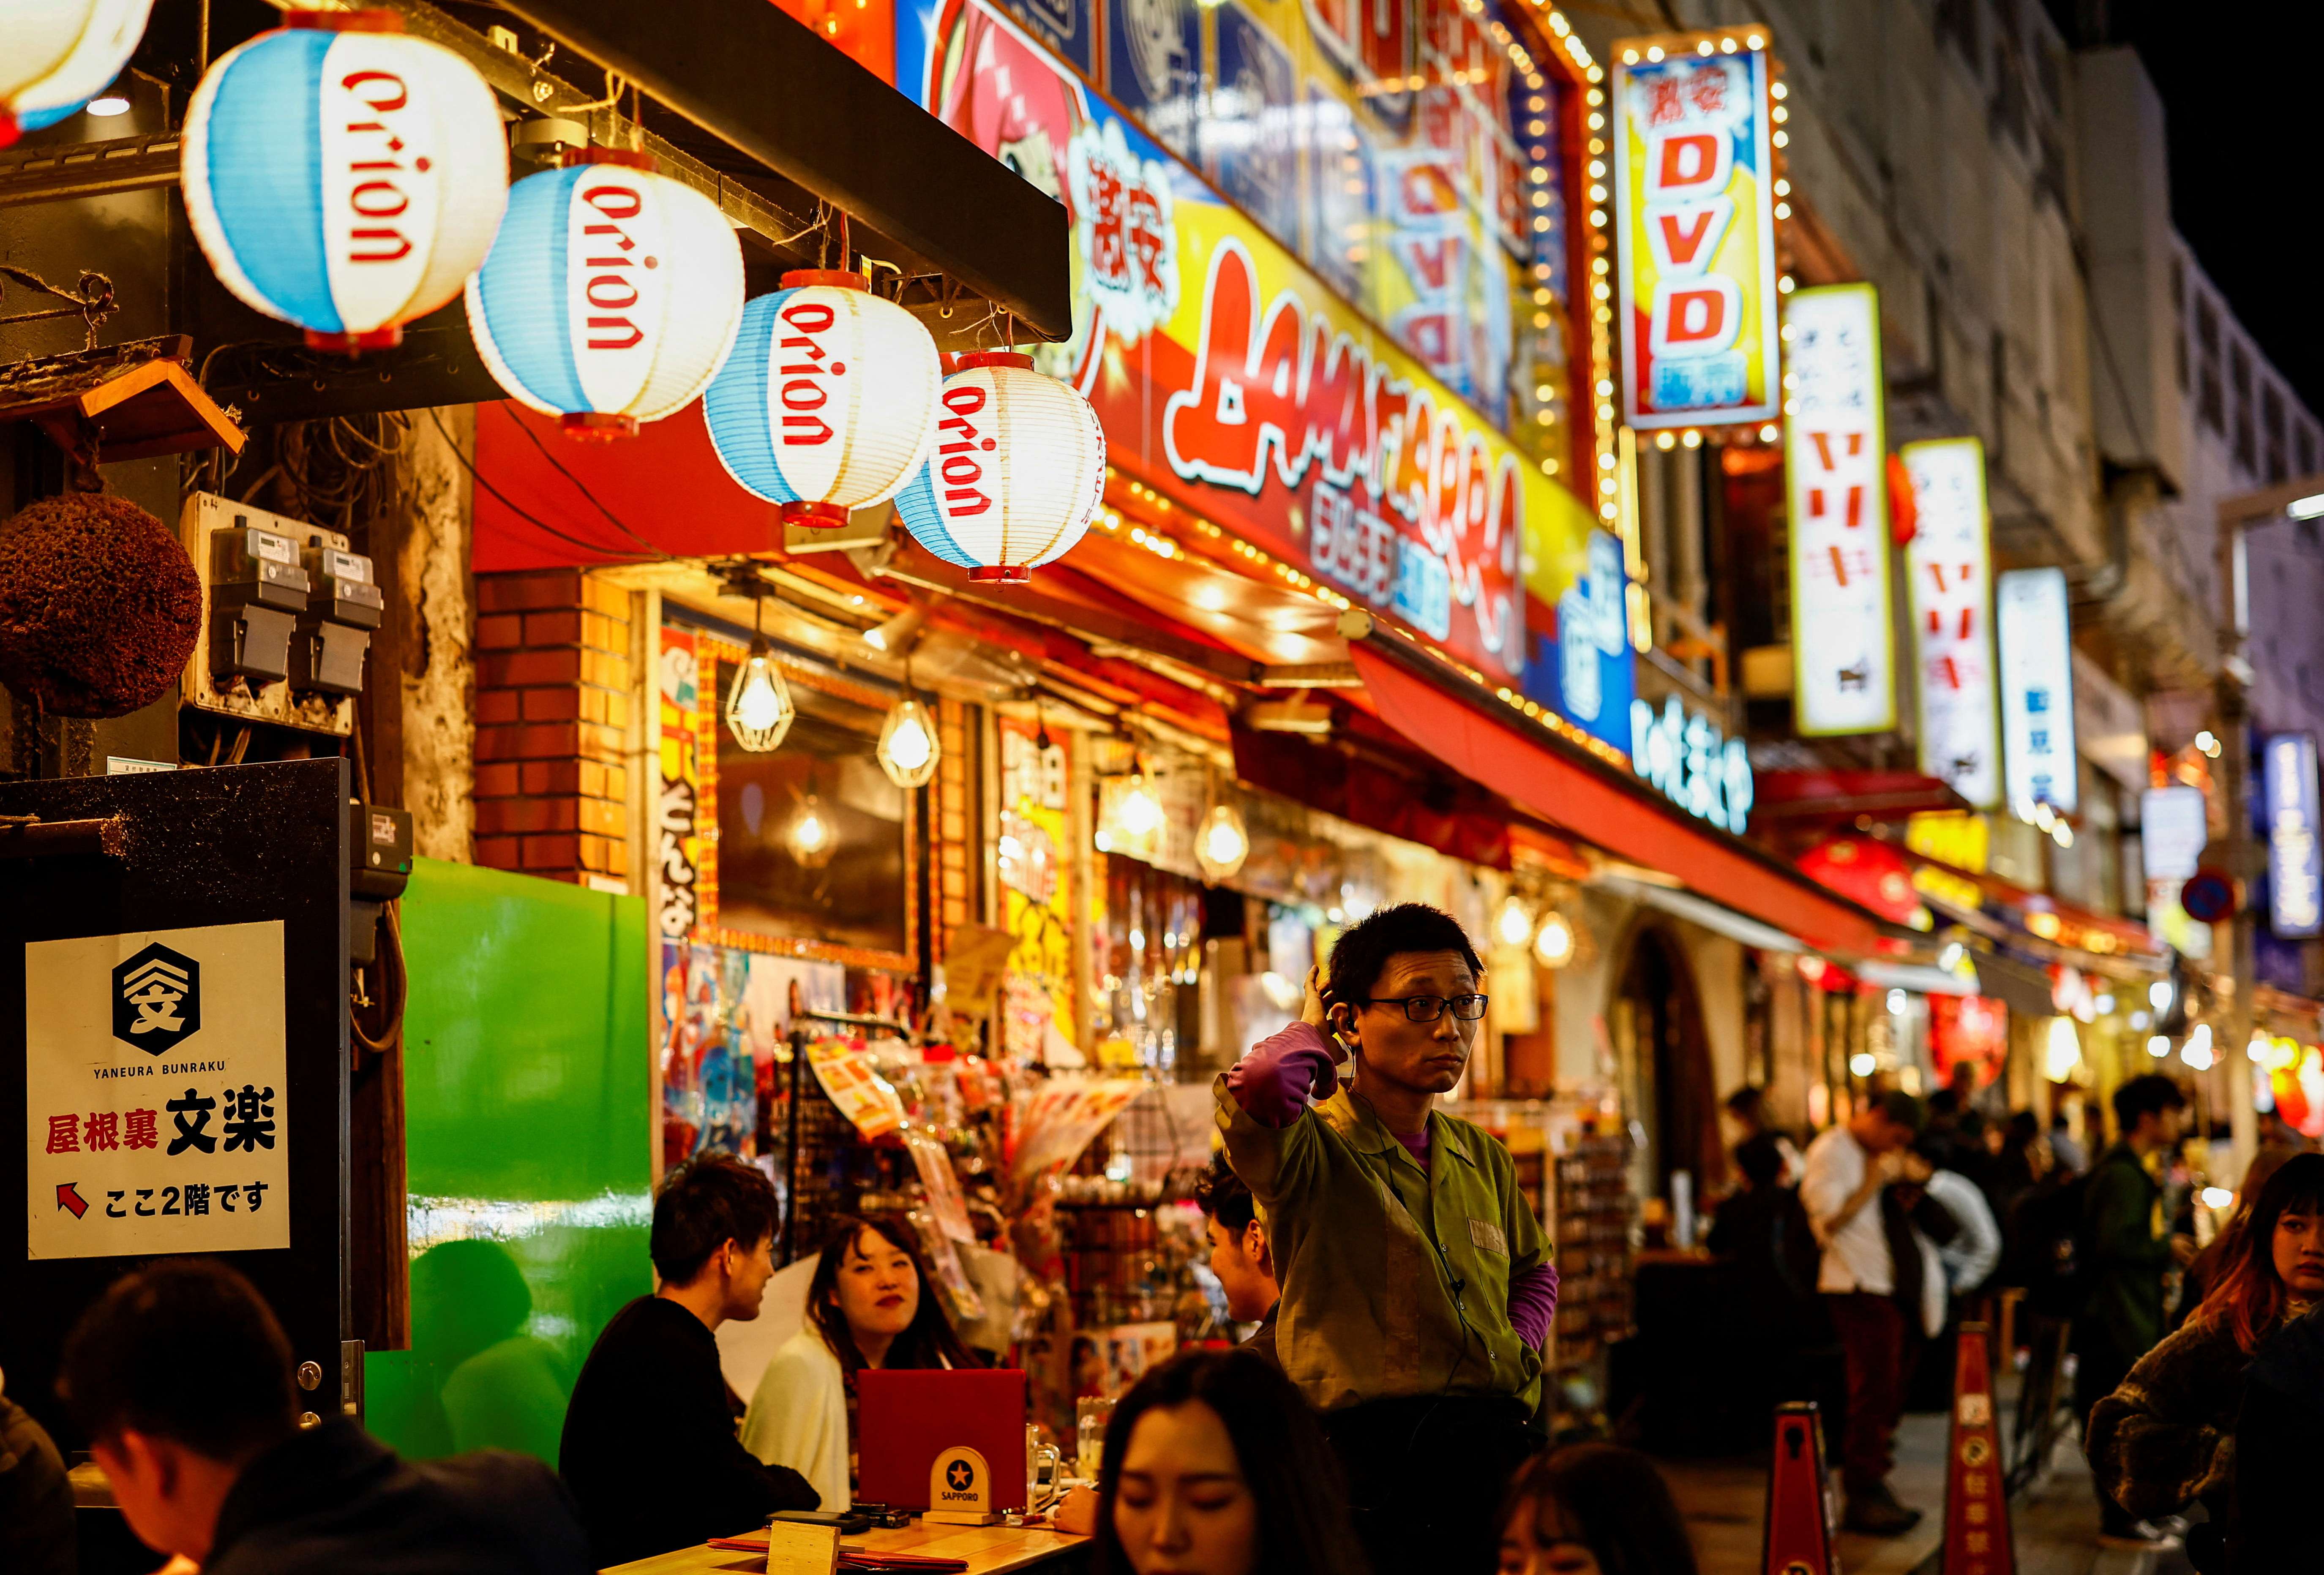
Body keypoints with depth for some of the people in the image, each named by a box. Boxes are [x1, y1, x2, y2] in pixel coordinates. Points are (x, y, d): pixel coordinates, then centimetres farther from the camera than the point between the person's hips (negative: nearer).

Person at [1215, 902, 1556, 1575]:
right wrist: (1312, 1034, -7)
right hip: (1369, 1461, -6)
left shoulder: (1482, 1158, 15)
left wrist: (1516, 1348, 11)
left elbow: (1533, 1269, 34)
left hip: (1493, 1449, 6)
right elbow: (1258, 1090, -31)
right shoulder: (1315, 1147, -6)